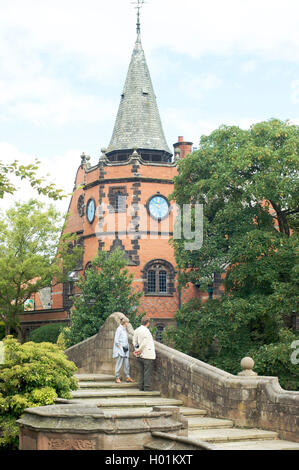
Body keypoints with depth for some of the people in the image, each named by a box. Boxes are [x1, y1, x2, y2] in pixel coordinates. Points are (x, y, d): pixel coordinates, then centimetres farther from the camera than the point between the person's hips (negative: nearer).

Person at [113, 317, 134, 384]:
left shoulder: (124, 329, 15)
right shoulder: (119, 329, -9)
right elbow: (116, 340, -13)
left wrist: (127, 347, 13)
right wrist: (120, 347, -14)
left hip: (125, 349, 8)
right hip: (120, 350, -8)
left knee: (126, 364, 6)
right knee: (119, 364, -7)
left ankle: (127, 377, 10)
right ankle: (117, 378, -3)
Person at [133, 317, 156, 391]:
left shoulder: (136, 331, 8)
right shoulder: (146, 331, -16)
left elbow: (134, 342, 8)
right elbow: (144, 343, -17)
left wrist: (136, 350, 4)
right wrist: (139, 350, -5)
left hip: (140, 355, 8)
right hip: (147, 355, -8)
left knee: (142, 371, 14)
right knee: (148, 372, -3)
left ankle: (141, 386, 14)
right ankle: (147, 387, -4)